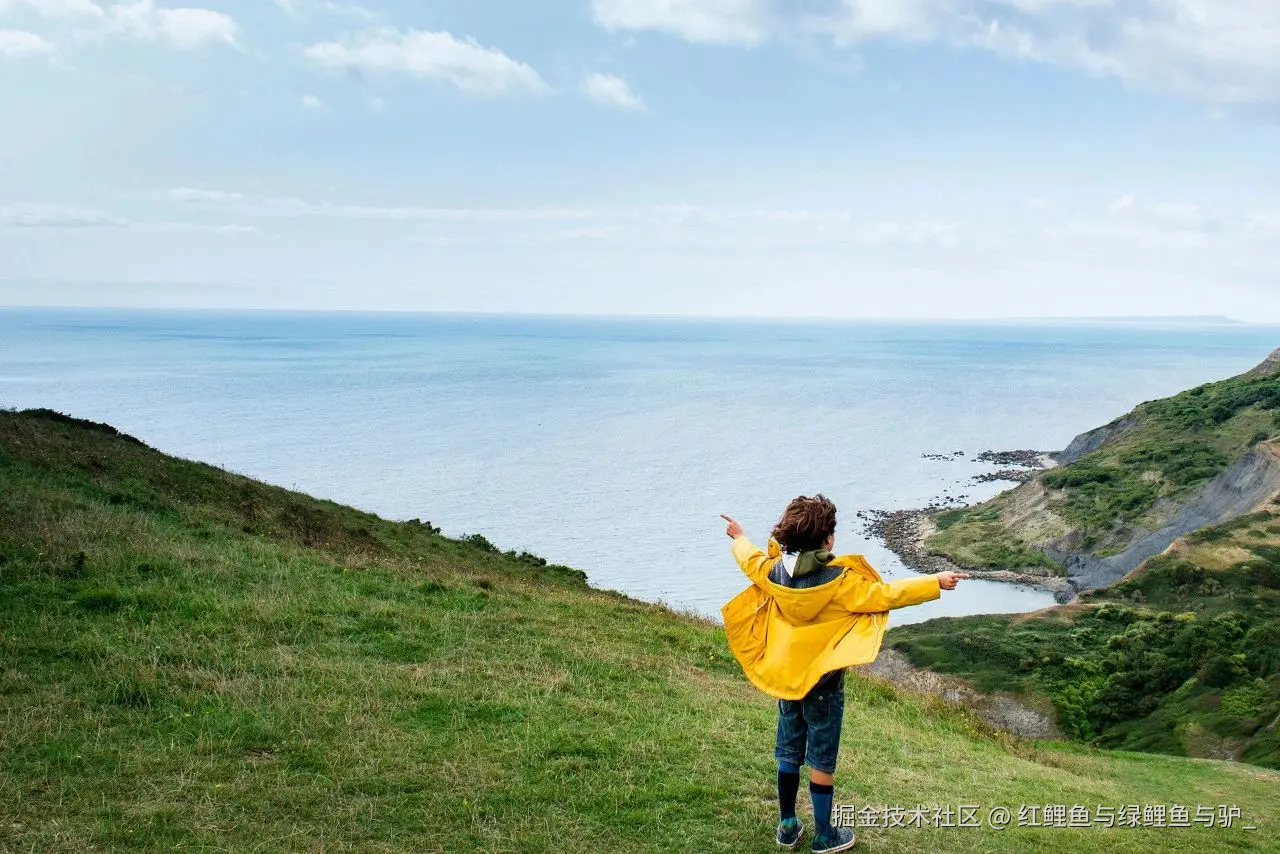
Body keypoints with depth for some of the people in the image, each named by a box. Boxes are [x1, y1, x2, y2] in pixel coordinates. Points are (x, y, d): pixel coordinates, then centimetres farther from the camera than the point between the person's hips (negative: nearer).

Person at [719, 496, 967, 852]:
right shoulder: (839, 580, -23)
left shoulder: (774, 571, -6)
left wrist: (739, 537, 36)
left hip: (785, 677, 5)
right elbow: (887, 595, -23)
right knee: (821, 762, 8)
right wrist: (936, 582, -17)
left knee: (788, 755, 18)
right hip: (823, 682, -5)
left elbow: (751, 559, 15)